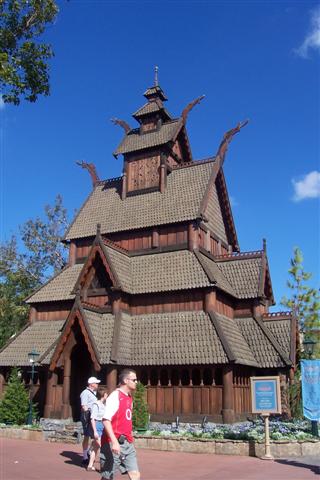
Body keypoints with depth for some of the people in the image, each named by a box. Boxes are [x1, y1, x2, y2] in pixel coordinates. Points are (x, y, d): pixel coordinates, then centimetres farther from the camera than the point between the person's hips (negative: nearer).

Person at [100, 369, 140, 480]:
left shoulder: (129, 397, 12)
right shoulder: (115, 396, -14)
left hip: (127, 443, 8)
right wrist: (114, 441, -28)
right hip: (114, 443, -8)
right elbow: (106, 420, -22)